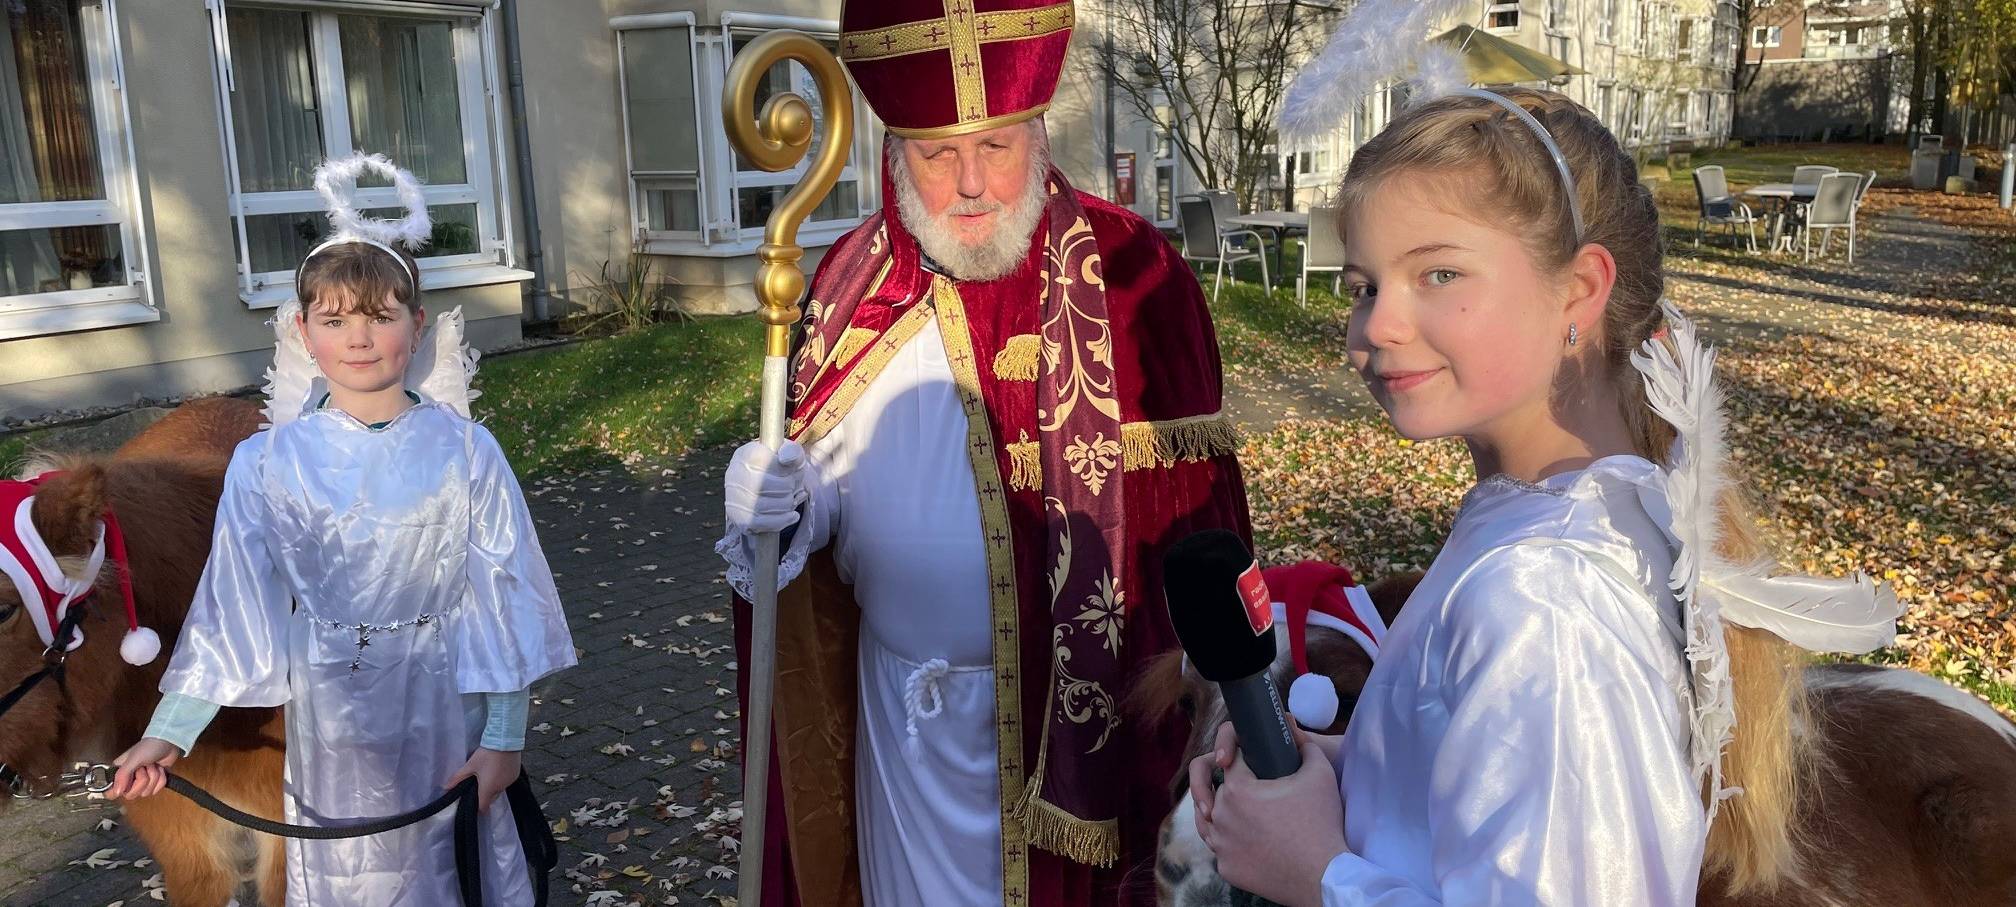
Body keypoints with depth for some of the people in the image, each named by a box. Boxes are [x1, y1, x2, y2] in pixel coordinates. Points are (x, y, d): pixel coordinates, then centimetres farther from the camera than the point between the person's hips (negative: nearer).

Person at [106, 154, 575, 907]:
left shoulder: (463, 451, -10)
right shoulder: (267, 464, -6)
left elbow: (502, 594, -7)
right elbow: (232, 610, -1)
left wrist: (503, 737, -7)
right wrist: (168, 733, -2)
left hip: (442, 712, -1)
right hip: (329, 722, 1)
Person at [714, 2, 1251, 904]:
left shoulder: (1126, 273, -13)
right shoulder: (853, 278, -1)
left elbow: (1192, 522, -13)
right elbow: (830, 483, 8)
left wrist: (1194, 752, -14)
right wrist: (778, 500, -15)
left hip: (1071, 708, -3)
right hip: (899, 716, 4)